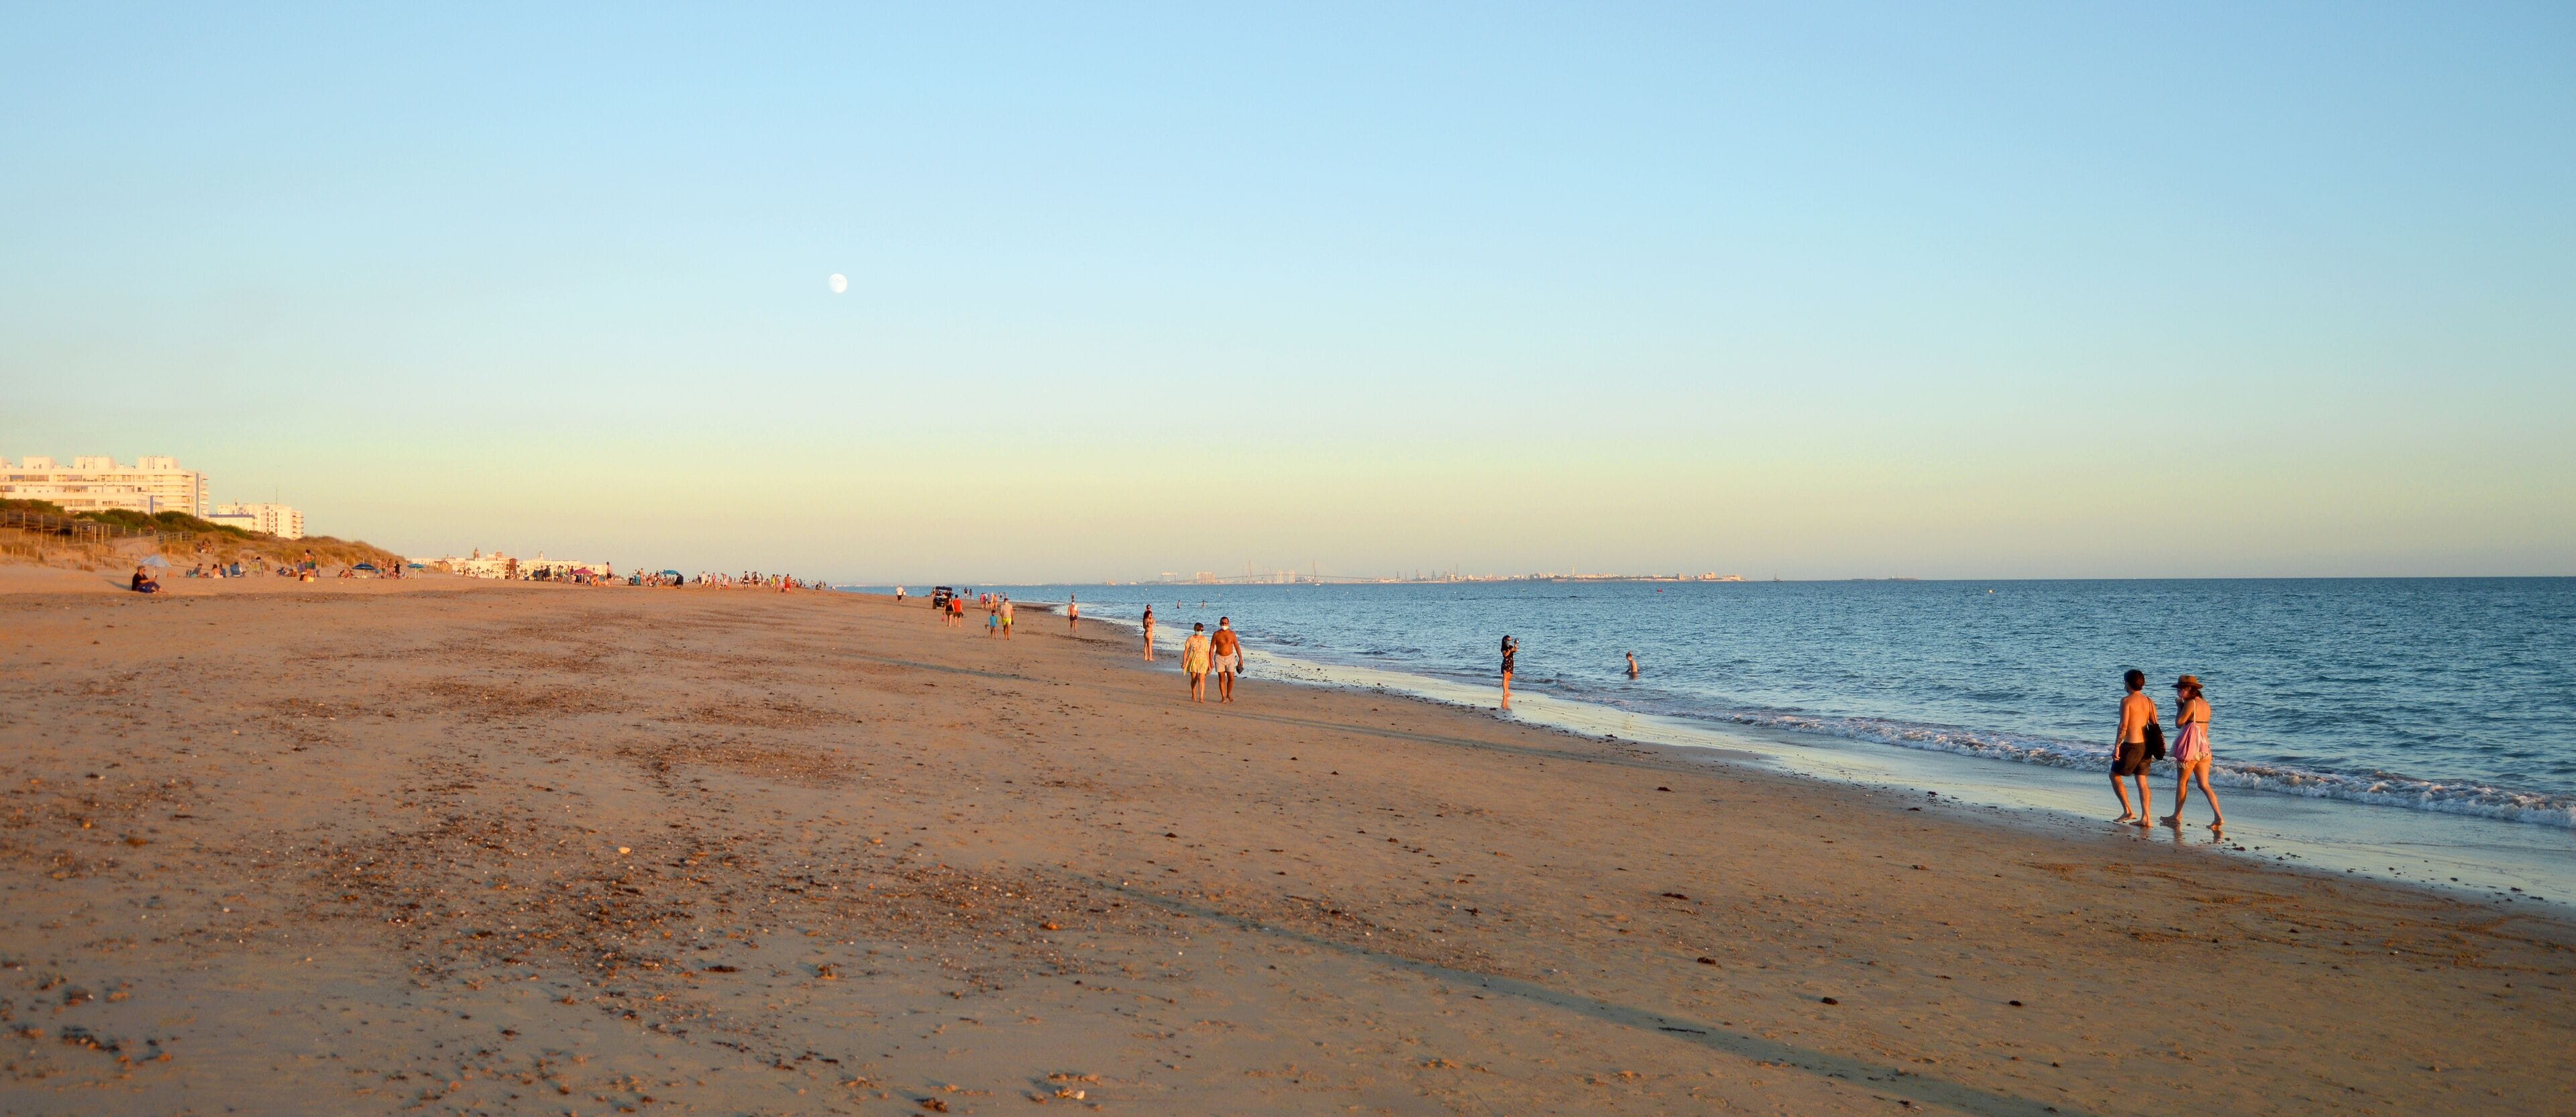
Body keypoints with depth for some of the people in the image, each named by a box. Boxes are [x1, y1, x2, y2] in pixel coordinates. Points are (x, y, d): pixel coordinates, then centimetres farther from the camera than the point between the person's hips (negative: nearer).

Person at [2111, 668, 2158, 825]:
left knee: (2114, 776, 10)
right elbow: (2154, 726, 9)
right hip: (2145, 745, 6)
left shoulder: (2127, 701, -11)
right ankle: (2145, 817, 3)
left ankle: (2128, 811, 4)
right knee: (2142, 782, 9)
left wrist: (2117, 746, -13)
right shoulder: (2150, 702, 8)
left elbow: (2123, 726, -16)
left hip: (2131, 745, -6)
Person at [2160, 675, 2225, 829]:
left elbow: (2179, 723, -10)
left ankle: (2177, 816, 16)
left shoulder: (2190, 703, -13)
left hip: (2190, 746, -8)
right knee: (2204, 785, 6)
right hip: (2204, 746, 8)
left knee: (2182, 782, 7)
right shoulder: (2205, 704, 13)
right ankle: (2218, 816, -6)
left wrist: (2179, 707, 0)